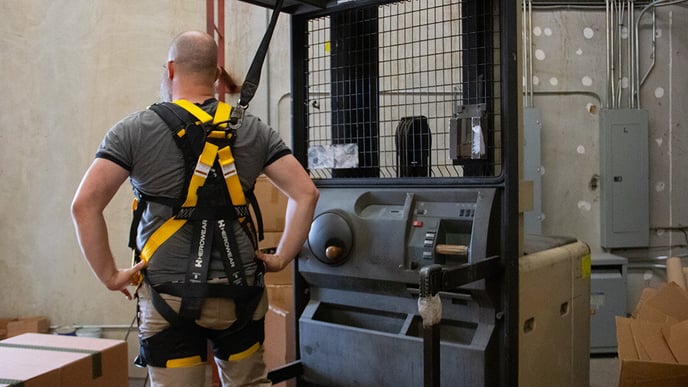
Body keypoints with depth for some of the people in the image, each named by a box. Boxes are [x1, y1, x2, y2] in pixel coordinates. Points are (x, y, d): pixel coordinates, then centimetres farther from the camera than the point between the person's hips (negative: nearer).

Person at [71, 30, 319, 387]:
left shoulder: (134, 130, -5)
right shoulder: (253, 130, 2)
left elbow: (85, 204, -13)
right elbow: (306, 193, -3)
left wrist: (109, 275, -5)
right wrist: (280, 258, 2)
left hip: (169, 298, -2)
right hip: (241, 294, 3)